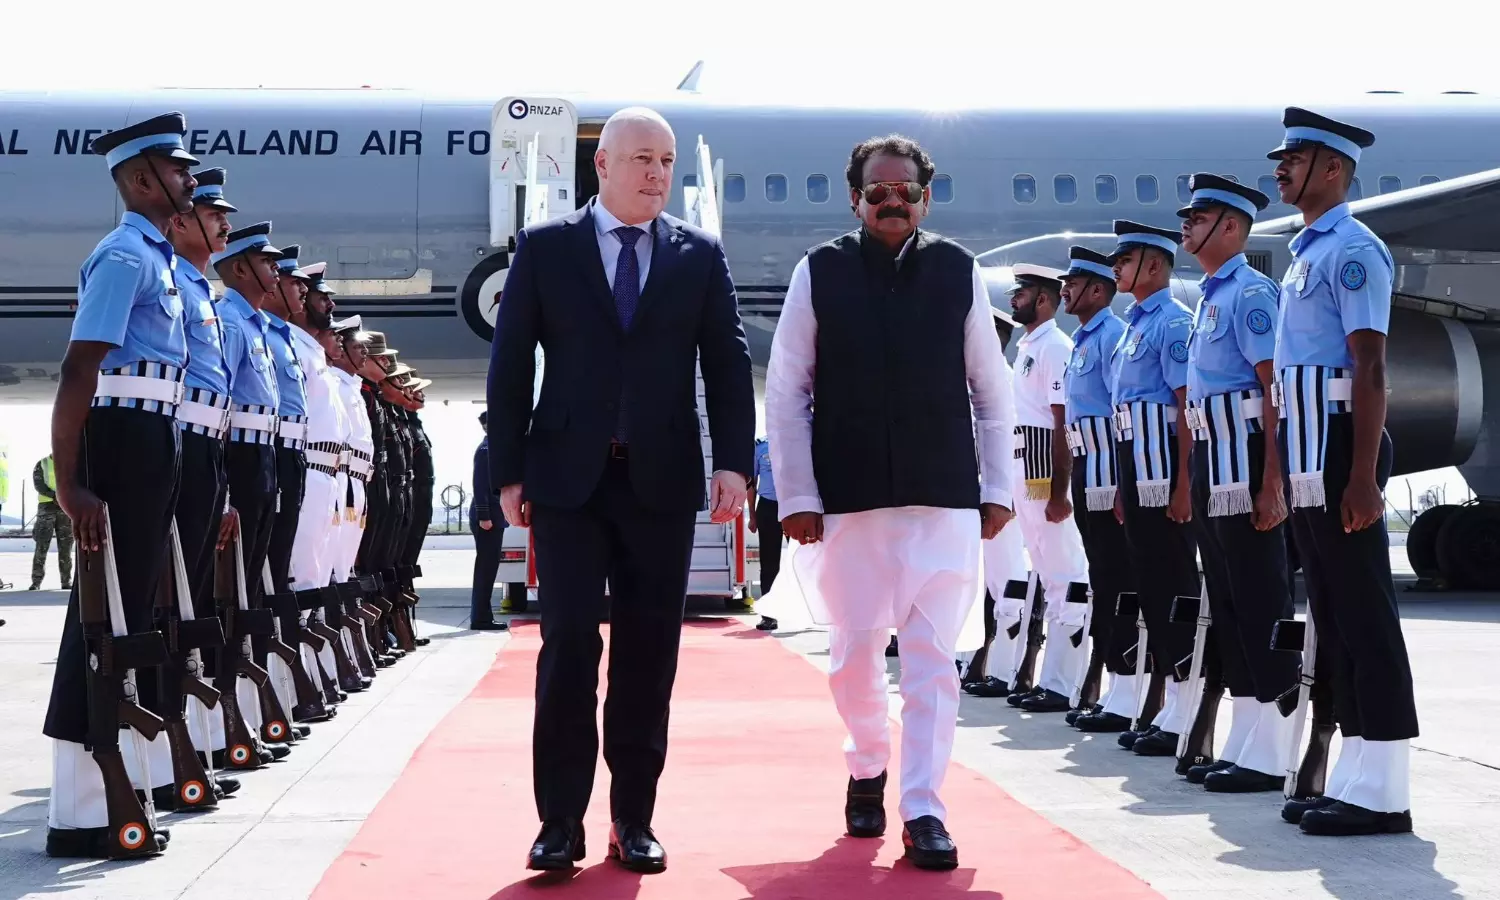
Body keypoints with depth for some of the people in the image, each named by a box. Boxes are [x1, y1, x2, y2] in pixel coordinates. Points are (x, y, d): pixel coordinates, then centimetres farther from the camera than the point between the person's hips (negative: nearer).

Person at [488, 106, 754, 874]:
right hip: (567, 476, -1)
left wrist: (733, 461, -8)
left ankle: (633, 820, 13)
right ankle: (561, 820, 2)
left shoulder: (700, 255, 8)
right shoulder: (544, 248, 4)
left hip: (662, 480, 2)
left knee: (648, 655, 5)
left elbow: (728, 363, 4)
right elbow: (510, 364, 4)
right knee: (568, 646, -5)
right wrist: (508, 472, -1)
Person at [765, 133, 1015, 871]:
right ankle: (867, 769, 34)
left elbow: (991, 389, 8)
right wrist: (797, 496, -4)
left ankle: (923, 810, 3)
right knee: (854, 653, 9)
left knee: (933, 658, -3)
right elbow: (786, 391, 0)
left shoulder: (959, 272, 3)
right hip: (848, 499, 0)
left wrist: (997, 488, 5)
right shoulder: (818, 273, 0)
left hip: (945, 499, 0)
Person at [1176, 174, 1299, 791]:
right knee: (1227, 604, 12)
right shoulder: (1210, 297, 18)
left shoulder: (1250, 292, -10)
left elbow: (1275, 390, -17)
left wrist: (1272, 483, -22)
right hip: (1211, 465, 10)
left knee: (1261, 603, -6)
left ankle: (1269, 754, -3)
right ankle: (1243, 743, 18)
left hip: (1243, 462, -10)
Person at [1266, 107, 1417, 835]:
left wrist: (1363, 475, -23)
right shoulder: (1305, 253, 18)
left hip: (1338, 450, -10)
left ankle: (1381, 792, -4)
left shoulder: (1351, 249, -11)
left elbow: (1370, 370, -17)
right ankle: (1353, 778, 17)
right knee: (1333, 618, 11)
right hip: (1308, 458, 10)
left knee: (1365, 617, -7)